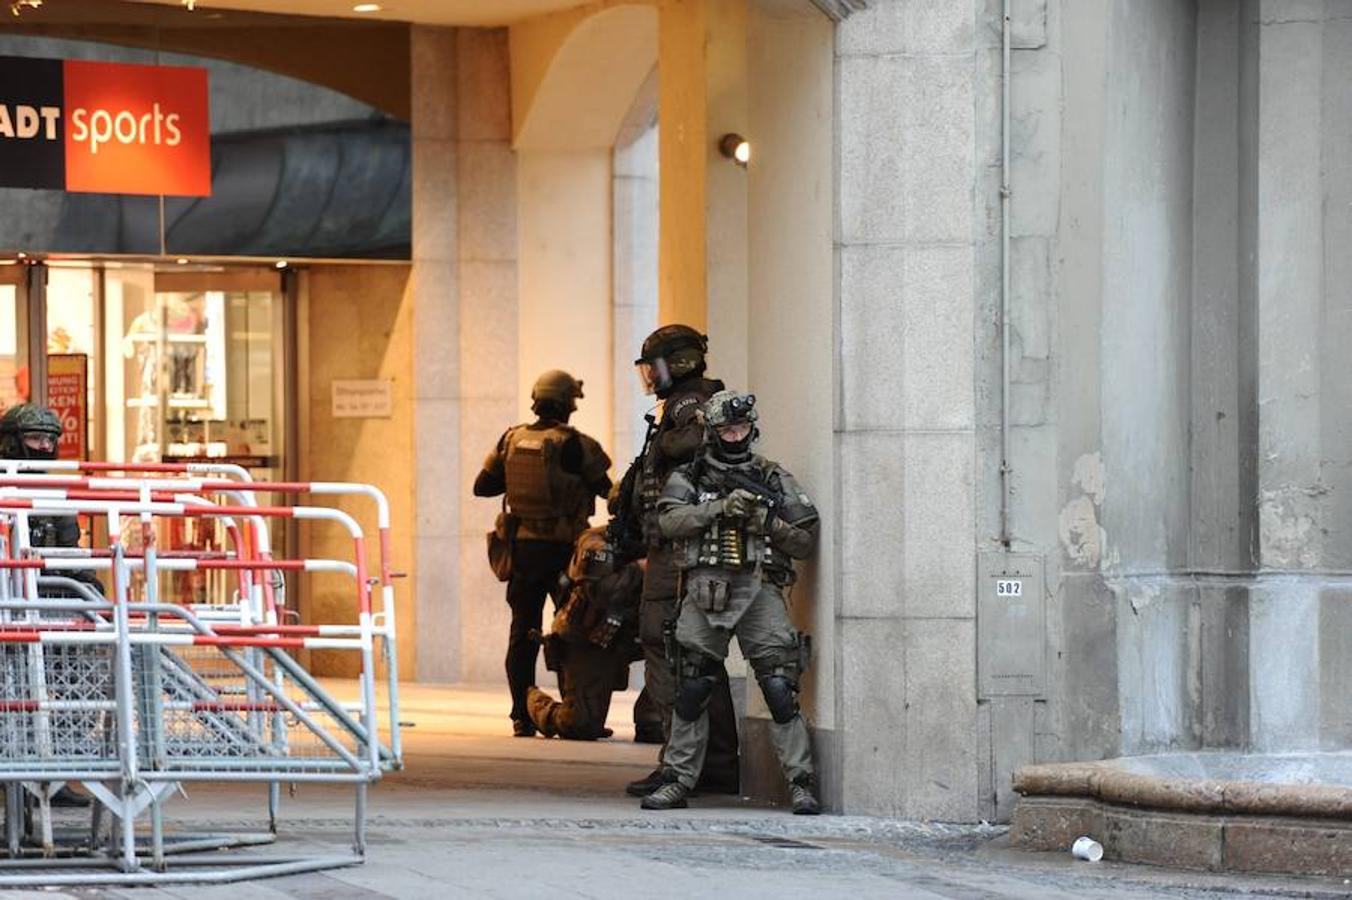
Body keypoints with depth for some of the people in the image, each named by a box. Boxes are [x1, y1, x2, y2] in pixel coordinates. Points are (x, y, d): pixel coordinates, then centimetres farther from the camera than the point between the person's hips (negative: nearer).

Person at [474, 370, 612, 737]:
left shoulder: (512, 440, 2)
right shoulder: (573, 444, -11)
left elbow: (482, 486, 8)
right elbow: (605, 489, -3)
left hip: (523, 546, 4)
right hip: (563, 548, -4)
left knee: (523, 631, 8)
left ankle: (523, 717, 6)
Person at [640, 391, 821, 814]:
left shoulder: (775, 480, 10)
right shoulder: (689, 477, 10)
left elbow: (807, 540, 8)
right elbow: (670, 520, -9)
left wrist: (769, 522, -9)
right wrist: (720, 508, -18)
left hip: (759, 592, -1)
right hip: (705, 592, 1)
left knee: (780, 690, -10)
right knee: (690, 694, 4)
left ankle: (801, 782, -7)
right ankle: (677, 780, 14)